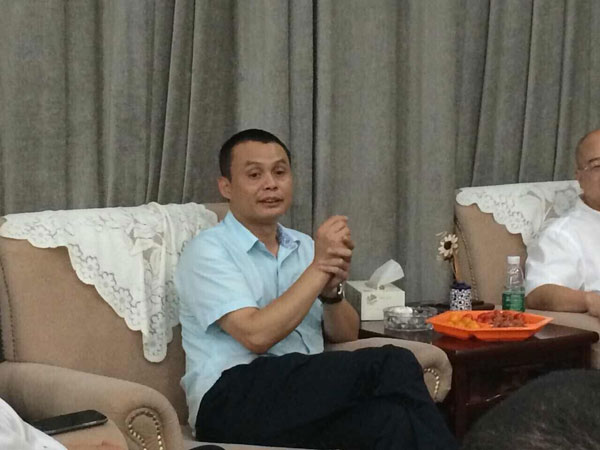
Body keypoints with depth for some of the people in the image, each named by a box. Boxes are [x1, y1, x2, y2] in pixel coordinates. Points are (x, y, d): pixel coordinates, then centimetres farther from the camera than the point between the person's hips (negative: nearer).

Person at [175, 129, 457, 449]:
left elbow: (345, 336, 17)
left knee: (388, 420, -31)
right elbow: (256, 335, -15)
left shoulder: (304, 246, 20)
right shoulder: (208, 250, -1)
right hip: (232, 400, -6)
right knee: (392, 366, -26)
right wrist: (318, 267, -11)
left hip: (307, 391, 6)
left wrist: (331, 290, -5)